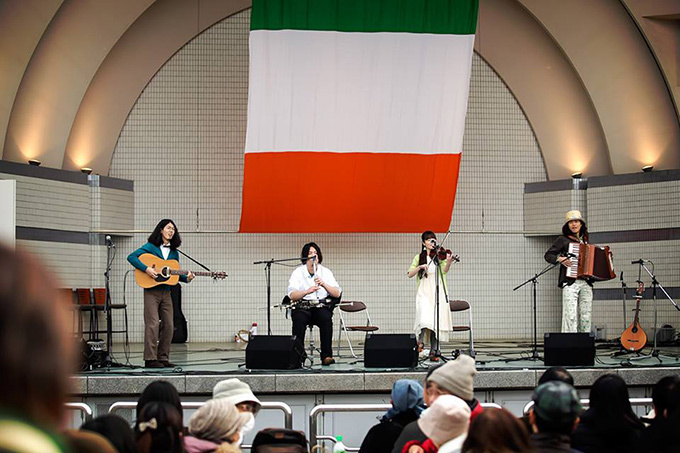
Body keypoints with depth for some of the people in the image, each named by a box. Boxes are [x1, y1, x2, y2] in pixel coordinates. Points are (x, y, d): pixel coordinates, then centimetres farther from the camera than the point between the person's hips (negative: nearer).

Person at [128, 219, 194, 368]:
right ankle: (150, 359, -7)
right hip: (152, 291, -6)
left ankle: (163, 358, 11)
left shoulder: (173, 252, 15)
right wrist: (146, 269, -21)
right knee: (153, 324, -10)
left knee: (168, 325, 3)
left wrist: (186, 278, -1)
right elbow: (131, 257, -11)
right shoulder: (150, 247, -1)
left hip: (166, 292, 6)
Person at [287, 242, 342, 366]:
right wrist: (307, 291, -31)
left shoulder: (325, 272, 7)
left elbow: (337, 294, -3)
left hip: (321, 306, 1)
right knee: (299, 319, -33)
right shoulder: (298, 272, 1)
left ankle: (326, 356, -27)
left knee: (326, 318, -31)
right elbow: (292, 295, -13)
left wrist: (324, 285, -21)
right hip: (302, 307, -1)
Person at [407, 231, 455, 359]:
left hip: (438, 292, 0)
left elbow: (445, 270, -9)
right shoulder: (419, 257, 12)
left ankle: (433, 351, 1)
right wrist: (420, 267, -11)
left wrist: (449, 262, -29)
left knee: (436, 322, -4)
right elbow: (410, 274, 5)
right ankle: (421, 342, -3)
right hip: (424, 292, 0)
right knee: (425, 319, -22)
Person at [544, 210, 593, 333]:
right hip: (570, 282, -5)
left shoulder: (585, 241, 21)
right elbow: (548, 255, 2)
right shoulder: (563, 240, 6)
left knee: (586, 316, 0)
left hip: (586, 283, 5)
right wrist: (560, 259, -15)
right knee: (570, 315, -14)